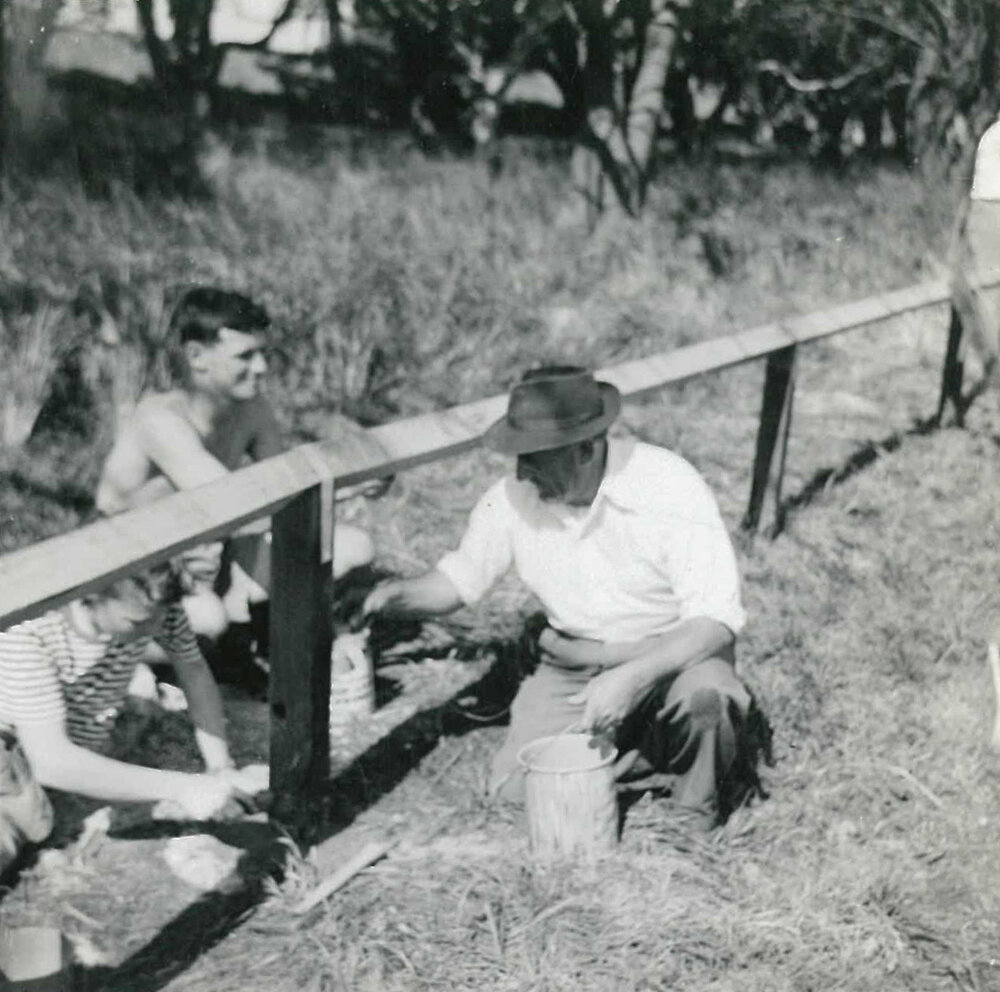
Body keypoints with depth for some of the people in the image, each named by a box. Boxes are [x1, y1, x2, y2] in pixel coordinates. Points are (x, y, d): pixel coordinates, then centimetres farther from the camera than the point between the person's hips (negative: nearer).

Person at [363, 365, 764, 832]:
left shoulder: (670, 487, -25)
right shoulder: (513, 497, -13)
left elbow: (716, 619, -28)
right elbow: (456, 580, 1)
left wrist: (632, 677, -41)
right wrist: (400, 594, -21)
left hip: (674, 652, -3)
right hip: (574, 663, 4)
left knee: (702, 694, -37)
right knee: (513, 789, -12)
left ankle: (697, 821, -4)